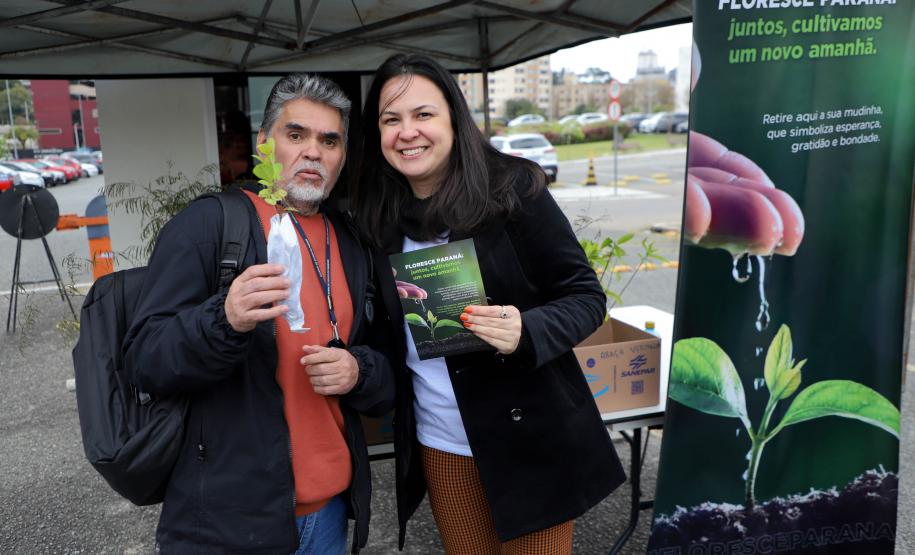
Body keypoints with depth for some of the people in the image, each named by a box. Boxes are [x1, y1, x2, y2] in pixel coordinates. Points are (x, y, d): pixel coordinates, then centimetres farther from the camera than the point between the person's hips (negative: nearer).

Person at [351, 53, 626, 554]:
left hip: (529, 440, -4)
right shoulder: (379, 217, -1)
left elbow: (586, 297, -11)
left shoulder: (513, 188, -14)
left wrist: (526, 333, -28)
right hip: (438, 446, 4)